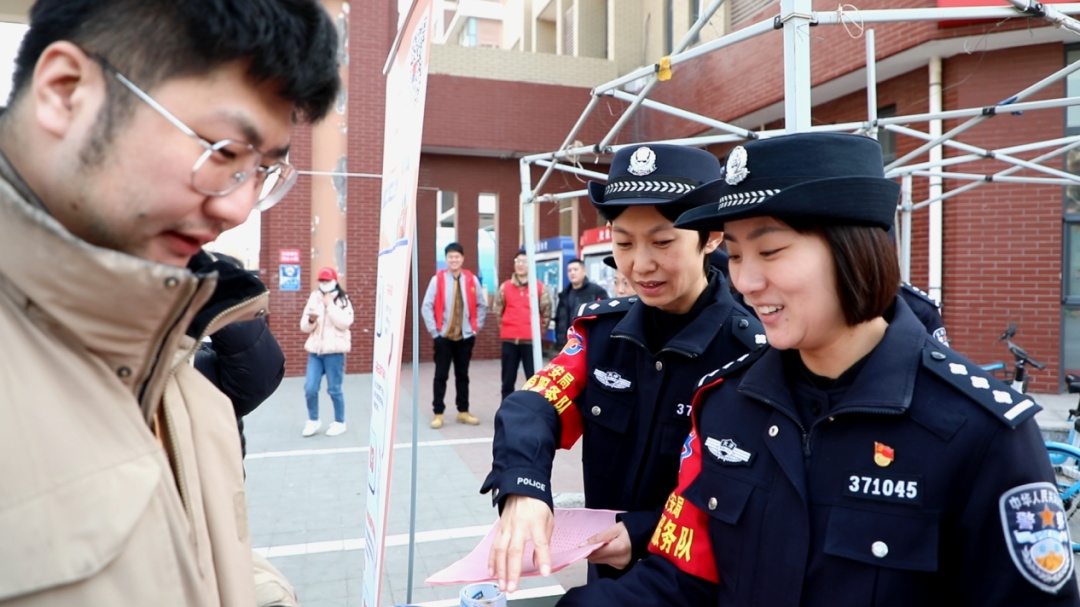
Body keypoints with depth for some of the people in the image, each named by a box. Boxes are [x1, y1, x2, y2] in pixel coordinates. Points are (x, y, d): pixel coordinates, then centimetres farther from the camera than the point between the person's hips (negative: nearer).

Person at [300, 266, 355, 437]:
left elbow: (344, 323, -15)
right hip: (315, 350, 4)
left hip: (334, 350, -4)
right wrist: (311, 319, -14)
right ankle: (313, 420, 21)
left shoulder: (343, 300, -1)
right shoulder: (313, 299, 10)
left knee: (334, 389, 1)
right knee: (310, 388, 1)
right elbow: (304, 327, 9)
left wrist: (330, 305, -14)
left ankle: (339, 422, 18)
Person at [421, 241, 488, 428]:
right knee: (441, 375, 1)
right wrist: (434, 330, -8)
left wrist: (476, 327, 3)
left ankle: (463, 412, 20)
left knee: (463, 375, 11)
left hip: (466, 336, 2)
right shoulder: (437, 279, -6)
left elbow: (482, 305, 10)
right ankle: (438, 413, 9)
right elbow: (426, 307, -4)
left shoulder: (472, 280, 1)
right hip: (443, 336, -2)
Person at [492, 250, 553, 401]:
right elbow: (497, 311, 14)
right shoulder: (505, 287, 5)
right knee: (508, 380, 10)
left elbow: (546, 312, 6)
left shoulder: (540, 288, 0)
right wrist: (505, 328, 10)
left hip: (531, 340, -2)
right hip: (509, 340, 2)